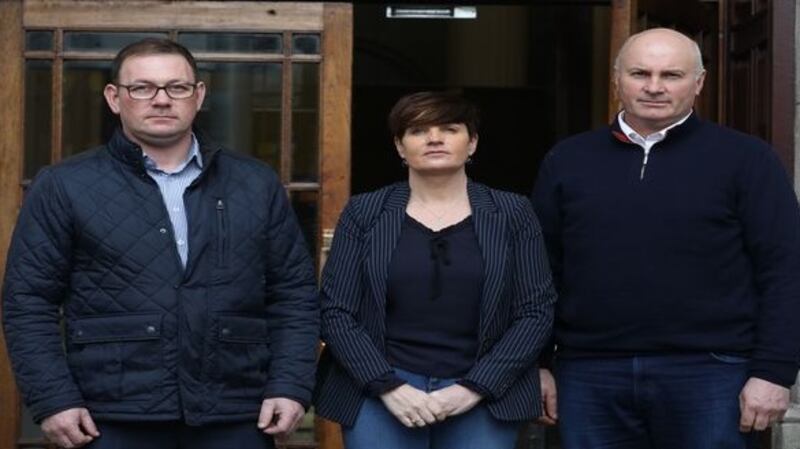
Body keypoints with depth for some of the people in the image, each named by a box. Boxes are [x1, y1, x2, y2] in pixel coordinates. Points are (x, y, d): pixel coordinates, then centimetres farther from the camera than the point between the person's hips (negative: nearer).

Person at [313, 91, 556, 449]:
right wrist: (389, 387, -10)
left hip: (482, 401, 0)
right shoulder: (364, 214, 4)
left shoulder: (512, 215, 4)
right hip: (380, 397, 0)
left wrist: (474, 388, -8)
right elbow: (336, 312, 1)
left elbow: (536, 312, 1)